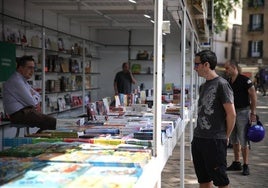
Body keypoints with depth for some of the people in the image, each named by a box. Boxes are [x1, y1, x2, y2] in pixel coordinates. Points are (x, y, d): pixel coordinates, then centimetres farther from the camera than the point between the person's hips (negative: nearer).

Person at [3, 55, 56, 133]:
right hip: (19, 114, -10)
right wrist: (36, 104, 6)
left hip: (25, 111, 10)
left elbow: (37, 95, 24)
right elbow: (30, 101, -16)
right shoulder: (16, 81, -13)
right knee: (52, 122, -20)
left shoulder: (23, 80, 19)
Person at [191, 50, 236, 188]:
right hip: (198, 139, 8)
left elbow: (231, 114, -12)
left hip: (215, 141, -8)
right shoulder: (203, 87, 14)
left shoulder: (221, 84, -11)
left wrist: (225, 136, -4)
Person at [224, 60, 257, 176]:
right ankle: (236, 163, 22)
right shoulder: (228, 82, 9)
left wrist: (253, 113, -16)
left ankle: (246, 165, 5)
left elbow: (253, 96, -12)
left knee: (243, 141, -3)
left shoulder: (245, 80, -12)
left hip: (243, 112, -7)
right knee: (234, 140, 12)